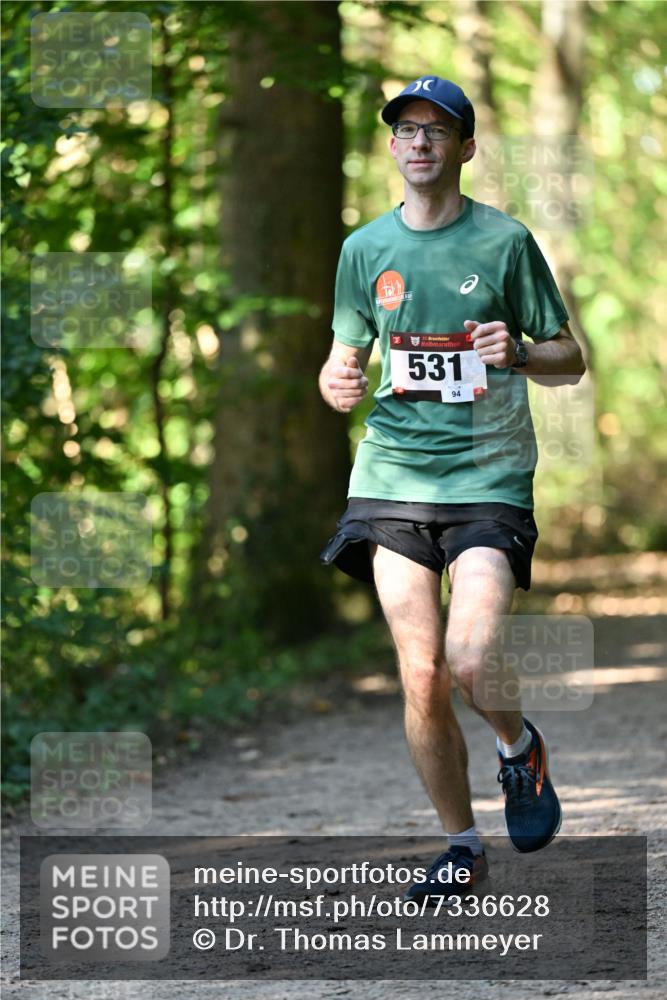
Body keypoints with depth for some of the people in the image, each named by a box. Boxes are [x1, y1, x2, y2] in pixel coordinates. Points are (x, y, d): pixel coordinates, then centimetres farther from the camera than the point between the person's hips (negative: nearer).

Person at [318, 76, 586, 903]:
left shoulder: (505, 240, 1)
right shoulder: (366, 248, 9)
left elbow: (570, 360, 6)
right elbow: (346, 355, 19)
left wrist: (518, 353, -15)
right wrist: (335, 383, -4)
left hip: (489, 474, -3)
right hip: (392, 472, 3)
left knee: (471, 661, -19)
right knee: (421, 678, -2)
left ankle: (519, 748, 15)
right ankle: (461, 847, 15)